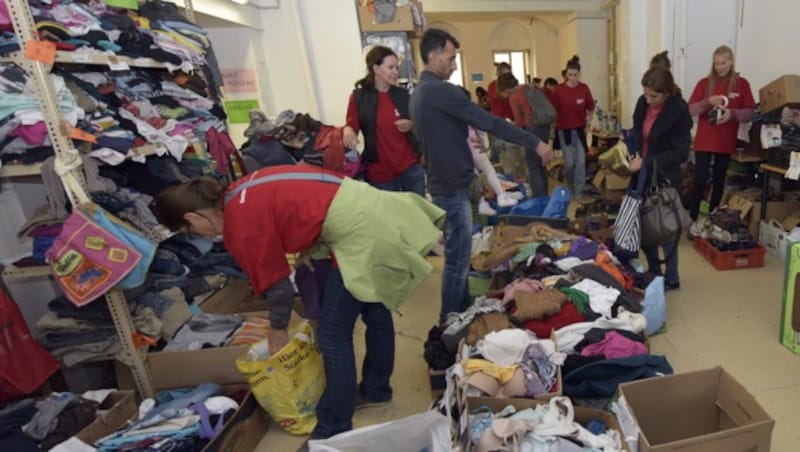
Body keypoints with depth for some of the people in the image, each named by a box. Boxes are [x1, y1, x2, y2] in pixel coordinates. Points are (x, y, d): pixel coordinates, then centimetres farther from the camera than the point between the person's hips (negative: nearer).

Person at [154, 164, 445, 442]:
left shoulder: (240, 228, -10)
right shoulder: (242, 192, 14)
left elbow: (277, 284, -3)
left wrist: (277, 330, 16)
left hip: (356, 229, -10)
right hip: (370, 208, 10)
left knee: (332, 336, 3)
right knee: (374, 310, 22)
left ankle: (333, 431, 20)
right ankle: (376, 390, 43)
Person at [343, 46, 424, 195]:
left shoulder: (403, 95, 6)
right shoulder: (359, 97, -3)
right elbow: (352, 125, -3)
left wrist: (411, 125, -8)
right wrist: (347, 130, -26)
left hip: (411, 168, 3)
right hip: (380, 173, -3)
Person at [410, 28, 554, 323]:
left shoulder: (420, 92, 14)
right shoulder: (441, 91, -18)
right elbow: (489, 122, -19)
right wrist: (535, 143, -14)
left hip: (443, 181, 10)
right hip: (452, 185, -10)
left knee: (458, 252, 18)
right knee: (458, 257, 0)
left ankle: (462, 310, 30)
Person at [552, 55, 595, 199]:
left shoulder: (584, 88, -2)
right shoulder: (559, 89, -7)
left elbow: (590, 107, 9)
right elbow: (554, 110, 0)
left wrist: (588, 117, -3)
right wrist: (553, 127, 2)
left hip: (580, 129, 2)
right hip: (564, 130, -2)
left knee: (581, 161, -2)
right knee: (570, 162, -1)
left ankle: (578, 191, 9)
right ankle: (569, 186, 28)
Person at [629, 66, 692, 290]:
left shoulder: (679, 111, -17)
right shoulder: (643, 103, 0)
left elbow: (680, 153, -17)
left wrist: (646, 162, -22)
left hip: (664, 178, -6)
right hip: (641, 175, 7)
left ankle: (671, 278, 24)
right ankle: (653, 272, 31)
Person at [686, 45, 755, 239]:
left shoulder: (742, 84, 2)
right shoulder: (704, 83, 0)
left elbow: (750, 113, 0)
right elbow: (691, 110, -4)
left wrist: (732, 114, -19)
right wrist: (708, 102, -21)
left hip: (726, 142, 1)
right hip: (704, 141, -1)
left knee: (718, 181, 10)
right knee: (700, 180, -3)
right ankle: (693, 220, 6)